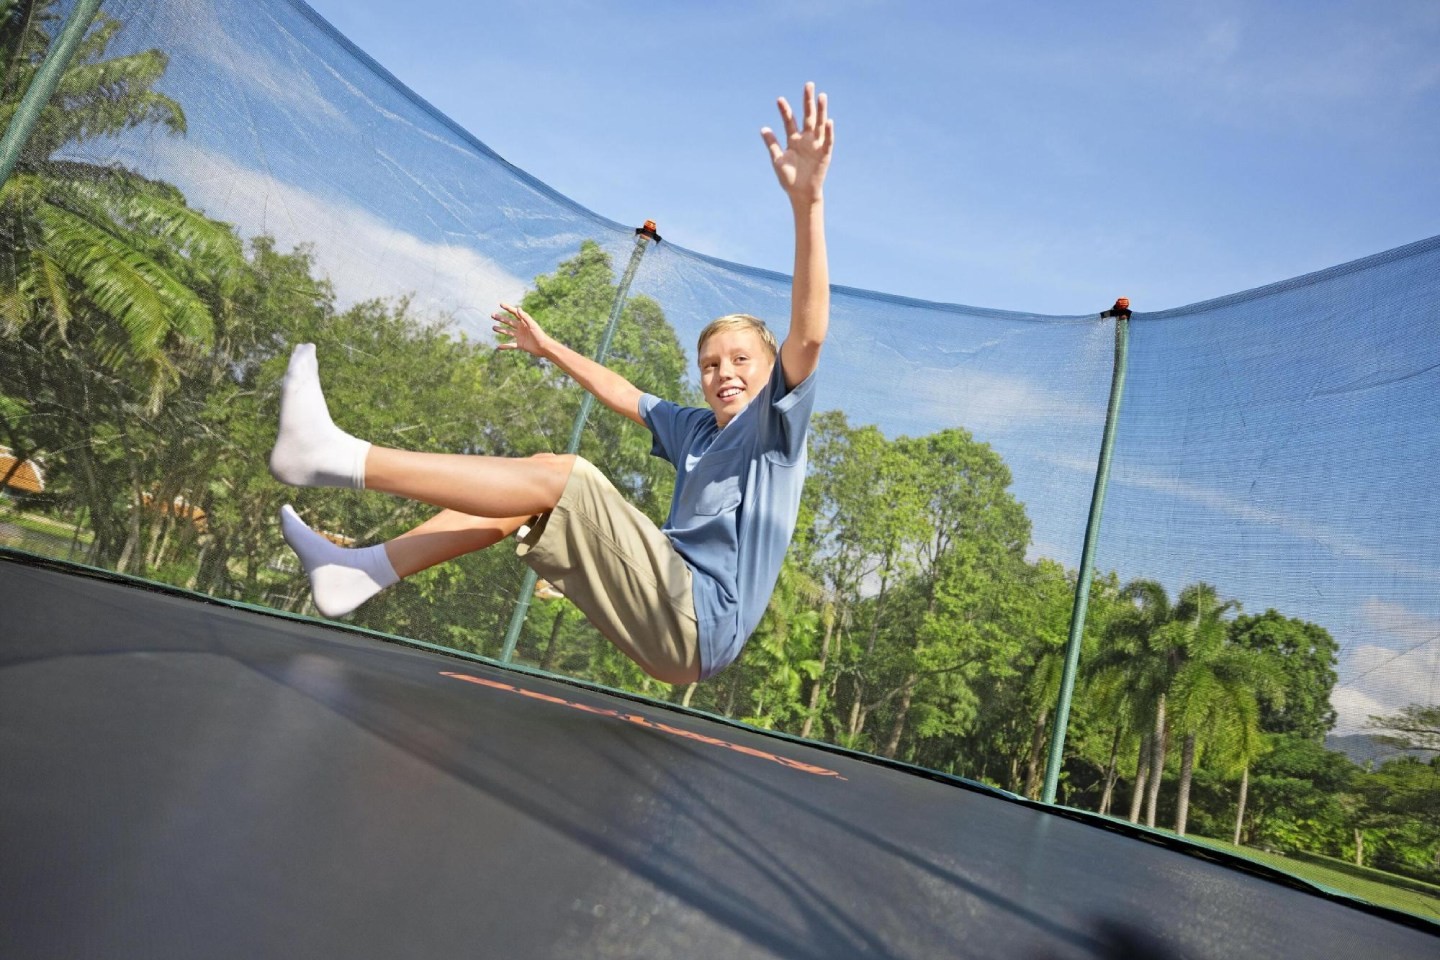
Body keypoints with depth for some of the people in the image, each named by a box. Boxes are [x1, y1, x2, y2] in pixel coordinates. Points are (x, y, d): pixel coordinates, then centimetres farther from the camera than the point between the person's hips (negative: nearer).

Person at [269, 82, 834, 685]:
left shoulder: (775, 425, -3)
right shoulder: (696, 429, 18)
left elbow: (808, 335, -22)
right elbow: (623, 395, 33)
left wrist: (806, 202, -33)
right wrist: (548, 348, 43)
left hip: (699, 626, -7)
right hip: (672, 620, 8)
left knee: (560, 475, -18)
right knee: (541, 480, 5)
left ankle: (339, 459, -19)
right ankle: (360, 573, -1)